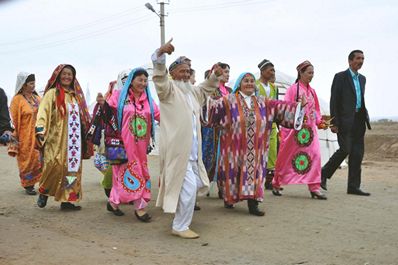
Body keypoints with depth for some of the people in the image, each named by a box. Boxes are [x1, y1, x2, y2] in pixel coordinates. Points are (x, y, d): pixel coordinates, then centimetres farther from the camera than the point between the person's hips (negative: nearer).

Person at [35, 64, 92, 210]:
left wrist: (87, 135, 22)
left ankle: (67, 199, 11)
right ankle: (44, 192, 11)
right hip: (56, 139, -6)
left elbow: (83, 117, 22)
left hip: (74, 139, 6)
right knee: (55, 166, -14)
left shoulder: (76, 95, 16)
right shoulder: (52, 93, -2)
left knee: (73, 168, 4)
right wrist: (40, 130, -26)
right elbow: (43, 112, -12)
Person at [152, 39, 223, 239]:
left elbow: (205, 89, 38)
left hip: (192, 150, 9)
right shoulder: (168, 89, -6)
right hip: (178, 149, -9)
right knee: (188, 188, -11)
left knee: (196, 185, 18)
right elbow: (159, 76, -26)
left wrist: (215, 76, 21)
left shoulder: (192, 91, 18)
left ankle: (180, 223, 38)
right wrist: (160, 54, -43)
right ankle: (180, 227, 4)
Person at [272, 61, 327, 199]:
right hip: (295, 128, -5)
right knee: (286, 156, 5)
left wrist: (320, 122, 5)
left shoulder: (312, 91, 14)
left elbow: (315, 109, 19)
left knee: (315, 155, -9)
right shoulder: (293, 89, -4)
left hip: (310, 129, 5)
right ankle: (276, 184, 22)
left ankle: (314, 188, -6)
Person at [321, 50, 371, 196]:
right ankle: (324, 174, 9)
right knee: (345, 149, -11)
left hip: (358, 120, 7)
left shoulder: (362, 79, 18)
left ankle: (354, 186, 7)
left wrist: (365, 118, 13)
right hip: (345, 120, -6)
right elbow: (334, 101, -7)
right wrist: (334, 123, -14)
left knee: (357, 153, 3)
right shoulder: (340, 77, -2)